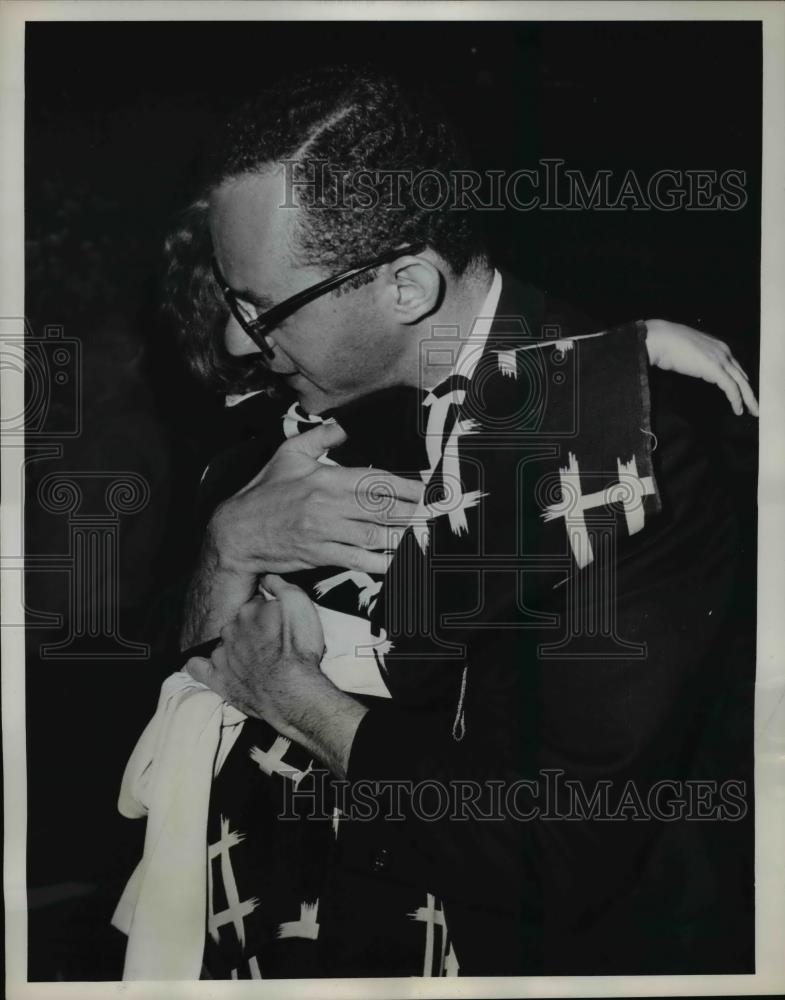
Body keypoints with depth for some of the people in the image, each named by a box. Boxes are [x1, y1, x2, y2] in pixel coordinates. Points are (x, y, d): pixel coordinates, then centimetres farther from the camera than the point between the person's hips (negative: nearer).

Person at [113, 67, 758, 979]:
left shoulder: (619, 456, -22)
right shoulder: (318, 374, -4)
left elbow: (566, 861, -21)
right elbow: (206, 657, 3)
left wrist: (289, 692, -14)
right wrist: (232, 539, -17)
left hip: (454, 943, -4)